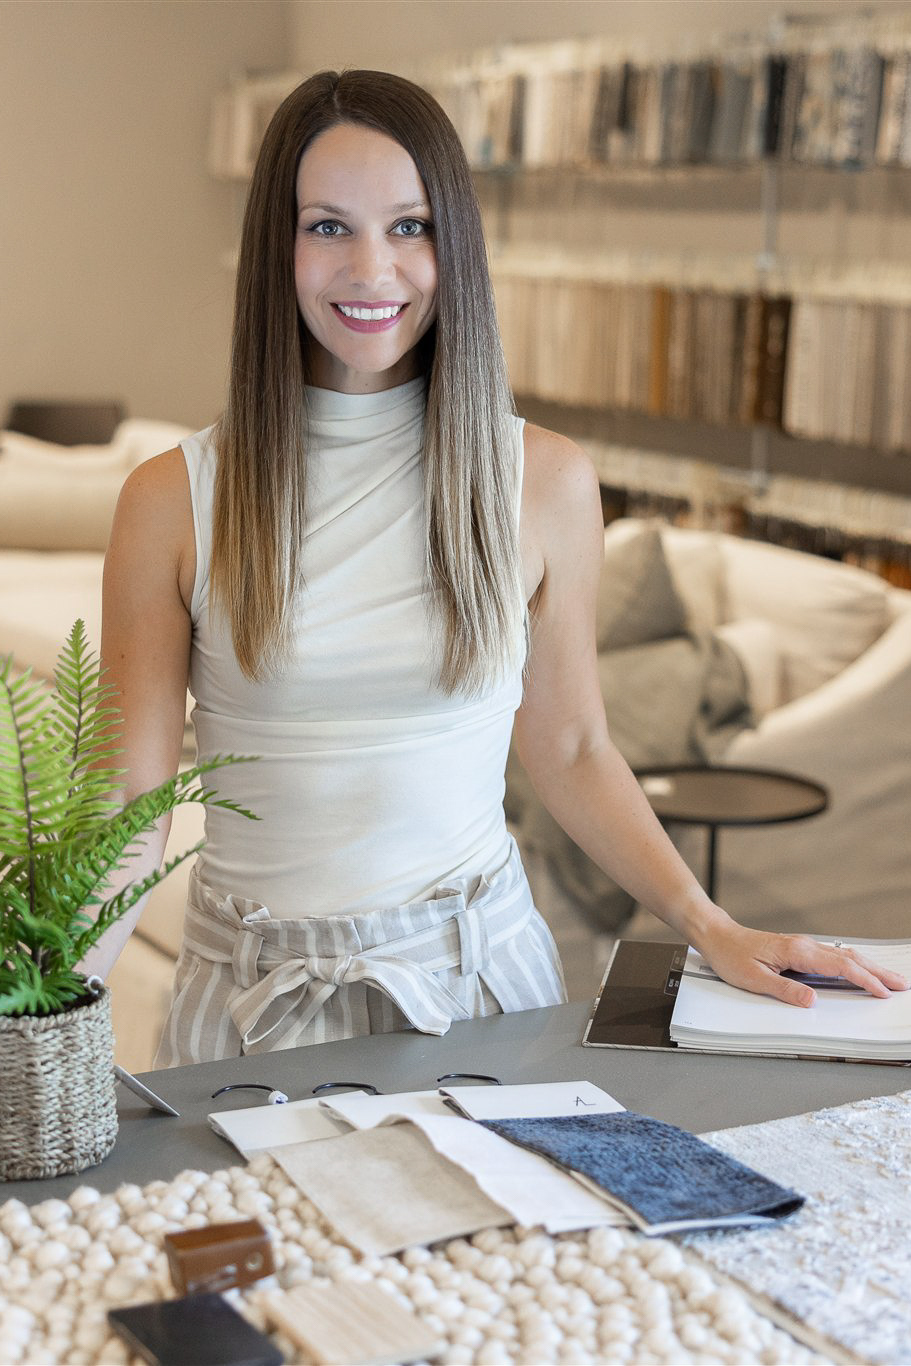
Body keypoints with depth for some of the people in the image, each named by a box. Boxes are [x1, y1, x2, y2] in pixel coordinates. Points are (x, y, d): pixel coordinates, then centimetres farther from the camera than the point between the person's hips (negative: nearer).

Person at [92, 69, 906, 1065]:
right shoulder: (173, 501, -6)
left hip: (478, 968, 1)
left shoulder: (544, 481, -2)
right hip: (260, 992, -1)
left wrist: (709, 927, -2)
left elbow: (570, 752, 7)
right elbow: (128, 805, -5)